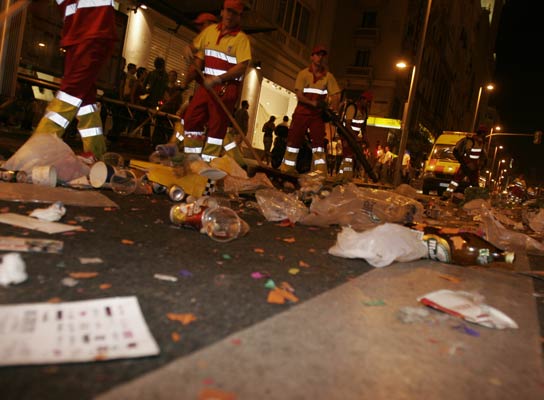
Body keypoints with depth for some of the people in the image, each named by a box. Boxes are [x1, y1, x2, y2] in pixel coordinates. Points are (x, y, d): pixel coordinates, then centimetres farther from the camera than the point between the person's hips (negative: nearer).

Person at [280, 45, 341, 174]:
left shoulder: (328, 76, 3)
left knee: (318, 142, -7)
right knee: (294, 140, -1)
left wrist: (334, 110, -22)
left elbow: (335, 95, -3)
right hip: (302, 113, -1)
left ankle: (320, 172, -10)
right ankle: (287, 169, 9)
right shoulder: (303, 74, 0)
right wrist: (313, 103, -25)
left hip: (318, 115, 1)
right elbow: (299, 95, -9)